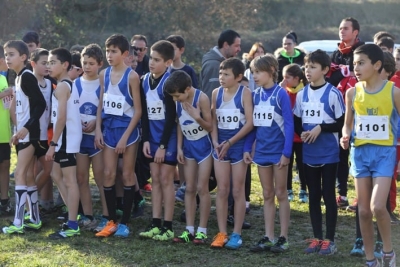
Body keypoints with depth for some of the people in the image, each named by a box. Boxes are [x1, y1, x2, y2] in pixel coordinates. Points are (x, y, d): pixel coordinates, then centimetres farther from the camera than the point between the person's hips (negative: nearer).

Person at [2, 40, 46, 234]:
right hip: (23, 134, 10)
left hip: (29, 133, -10)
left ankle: (18, 222, -15)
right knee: (27, 176, 12)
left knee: (20, 174, -12)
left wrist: (26, 128, -25)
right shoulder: (19, 78, 15)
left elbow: (41, 104, -20)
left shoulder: (27, 76, -14)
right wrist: (19, 130, 15)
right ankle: (35, 219, 18)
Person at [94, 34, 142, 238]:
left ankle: (125, 222, 9)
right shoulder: (104, 74, 5)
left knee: (127, 176, 3)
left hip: (127, 129, -4)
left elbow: (138, 110, -9)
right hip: (108, 129, 5)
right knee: (108, 175, 3)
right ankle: (111, 221, 11)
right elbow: (101, 104, 11)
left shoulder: (132, 76, -10)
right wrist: (98, 130, 2)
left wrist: (125, 136, -13)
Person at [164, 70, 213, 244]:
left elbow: (210, 127, -16)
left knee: (202, 188, -3)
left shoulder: (201, 98, -21)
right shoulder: (179, 101, -6)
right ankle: (189, 230, 10)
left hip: (203, 145, -5)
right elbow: (180, 124, 6)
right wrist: (179, 148, 1)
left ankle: (202, 230, 4)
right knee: (189, 188, 6)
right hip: (188, 146, 5)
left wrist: (197, 117, -33)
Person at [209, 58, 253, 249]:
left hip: (239, 145, -4)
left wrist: (230, 142, -16)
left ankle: (236, 234, 8)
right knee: (222, 191, 5)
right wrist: (215, 142, -7)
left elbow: (250, 123, -14)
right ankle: (222, 233, 10)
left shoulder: (244, 93, -9)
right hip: (220, 146, 4)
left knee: (237, 191, 3)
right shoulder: (216, 93, 4)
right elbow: (213, 120, 8)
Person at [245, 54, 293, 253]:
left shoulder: (281, 94, -11)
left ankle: (283, 238, 9)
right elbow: (252, 124, 11)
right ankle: (268, 238, 14)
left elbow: (289, 125, -13)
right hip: (261, 151, 5)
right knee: (267, 195, 10)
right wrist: (247, 148, 6)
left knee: (280, 194, 3)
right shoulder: (256, 95, 5)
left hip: (278, 151, -5)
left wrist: (286, 153, -17)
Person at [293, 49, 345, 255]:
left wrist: (321, 128, -18)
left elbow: (342, 123, -8)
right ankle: (317, 238, 18)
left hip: (328, 153, -5)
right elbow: (296, 122, 12)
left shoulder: (333, 93, -10)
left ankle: (330, 240, 8)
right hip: (309, 153, 5)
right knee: (313, 196, 10)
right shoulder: (302, 94, 7)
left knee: (328, 195, 1)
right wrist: (302, 133, -8)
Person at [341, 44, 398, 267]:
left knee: (377, 207, -18)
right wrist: (346, 137, -10)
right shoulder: (352, 92, 2)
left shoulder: (393, 91, -7)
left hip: (384, 152, -4)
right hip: (360, 152, 4)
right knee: (364, 210, 5)